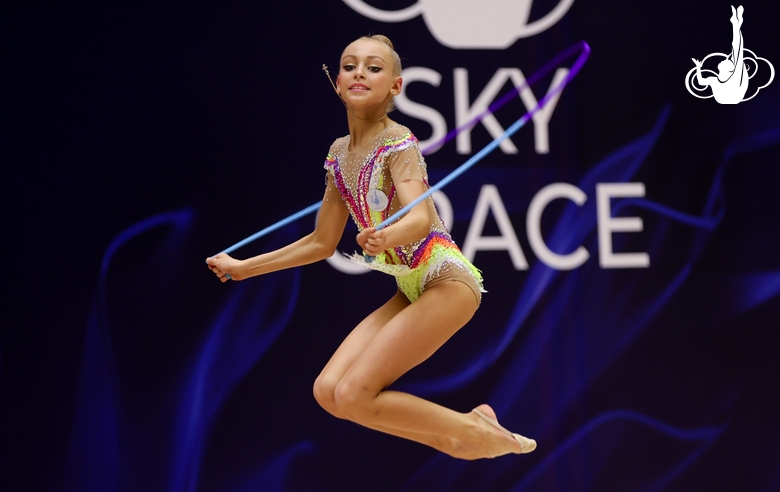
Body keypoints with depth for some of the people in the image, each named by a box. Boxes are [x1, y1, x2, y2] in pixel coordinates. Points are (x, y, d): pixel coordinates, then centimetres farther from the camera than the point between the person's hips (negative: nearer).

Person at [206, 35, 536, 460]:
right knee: (328, 391, -5)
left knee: (353, 396, -17)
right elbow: (322, 243, 17)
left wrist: (386, 237, -54)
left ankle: (479, 434, -2)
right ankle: (459, 440, 4)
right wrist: (242, 268, 19)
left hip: (447, 281, -8)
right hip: (410, 289, 8)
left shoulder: (398, 143, -14)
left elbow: (420, 219, -31)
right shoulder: (340, 153, 8)